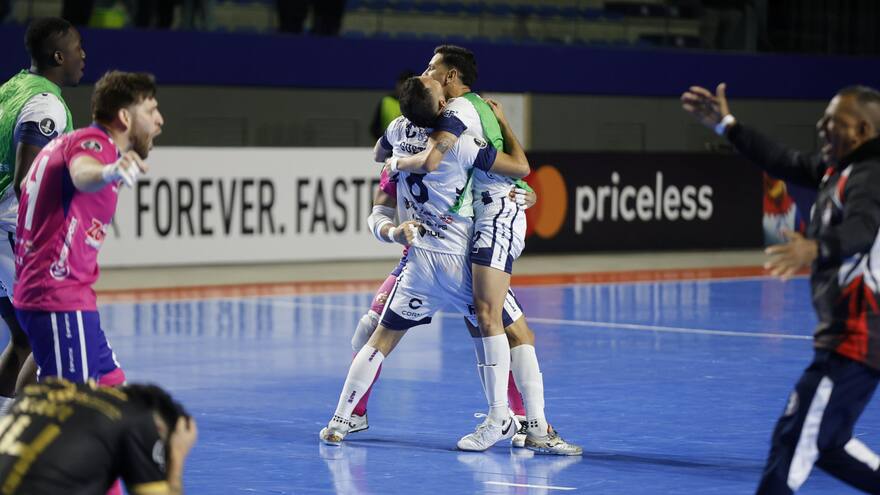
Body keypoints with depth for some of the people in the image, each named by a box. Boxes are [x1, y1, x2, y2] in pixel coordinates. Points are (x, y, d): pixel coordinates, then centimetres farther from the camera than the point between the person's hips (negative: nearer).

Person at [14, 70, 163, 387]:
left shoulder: (68, 141, 19)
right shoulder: (95, 142, -13)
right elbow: (83, 174, -39)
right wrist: (110, 173, -62)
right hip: (61, 300, -11)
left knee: (112, 386, 15)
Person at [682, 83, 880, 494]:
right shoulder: (838, 168, 13)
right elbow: (786, 163, 26)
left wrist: (816, 247, -56)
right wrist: (726, 125, 27)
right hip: (847, 335, 11)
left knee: (794, 439, -8)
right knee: (826, 444, 16)